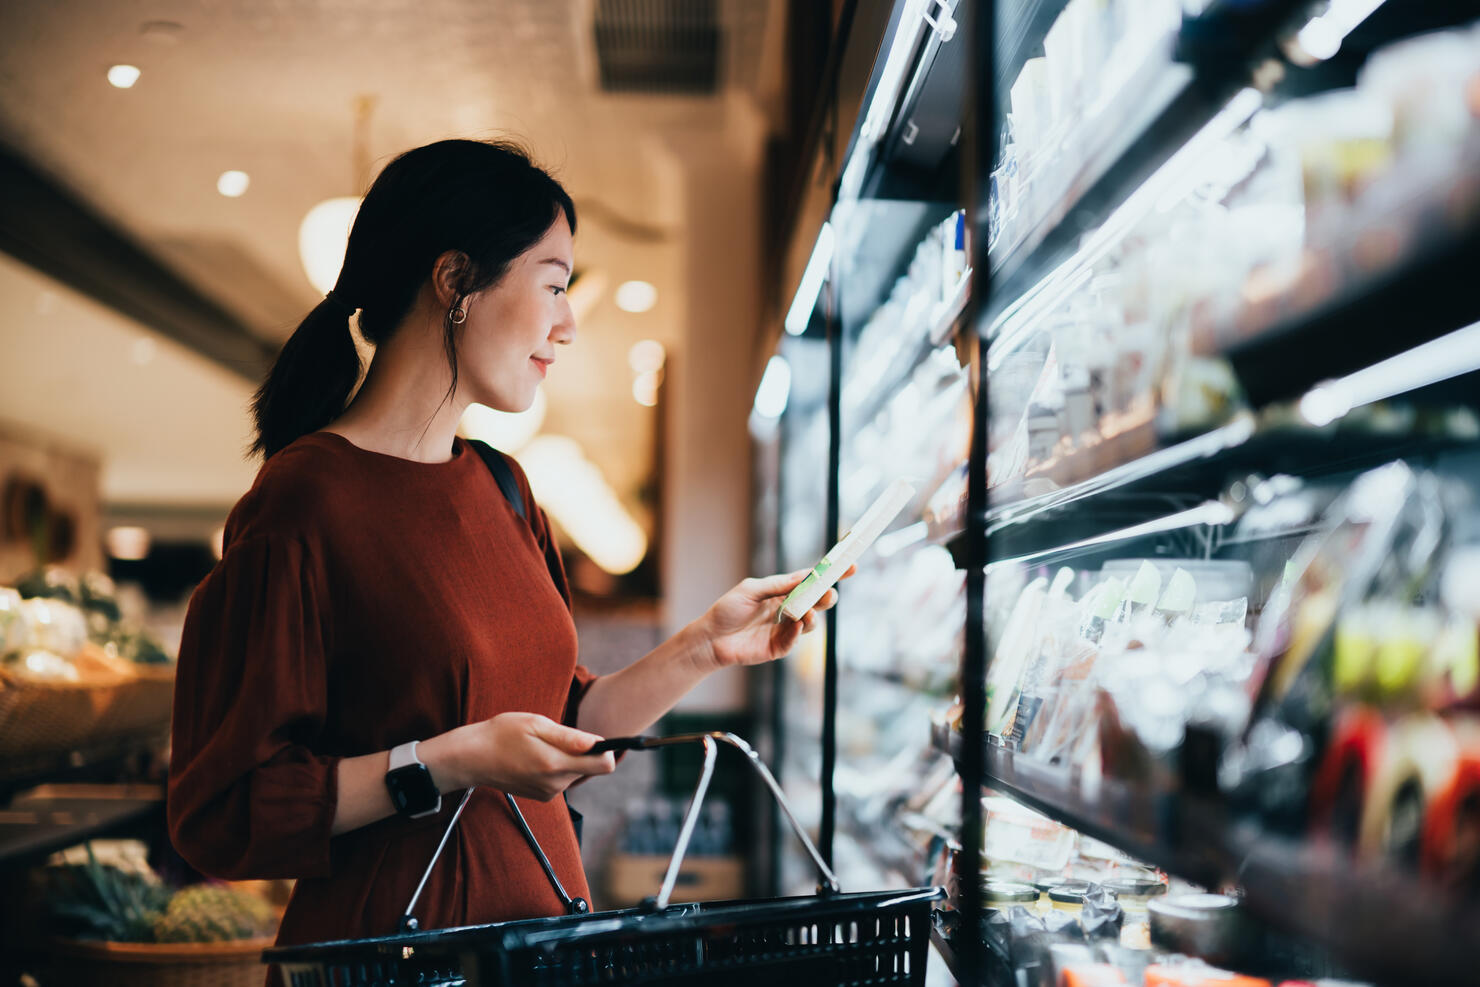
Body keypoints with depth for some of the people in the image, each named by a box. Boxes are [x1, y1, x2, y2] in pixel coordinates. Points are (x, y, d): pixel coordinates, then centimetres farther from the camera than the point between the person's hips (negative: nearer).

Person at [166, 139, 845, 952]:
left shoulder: (499, 488, 11)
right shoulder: (303, 501, -13)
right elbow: (221, 815, -15)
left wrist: (703, 647, 8)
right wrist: (450, 763, -20)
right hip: (387, 948, -7)